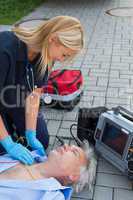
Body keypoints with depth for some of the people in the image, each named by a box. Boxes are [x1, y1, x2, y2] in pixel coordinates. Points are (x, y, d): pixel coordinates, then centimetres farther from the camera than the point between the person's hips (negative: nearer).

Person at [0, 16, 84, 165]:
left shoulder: (45, 54, -20)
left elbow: (34, 95, -16)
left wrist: (31, 136, -18)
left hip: (18, 102, 5)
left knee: (41, 142, 4)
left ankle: (12, 125, 27)